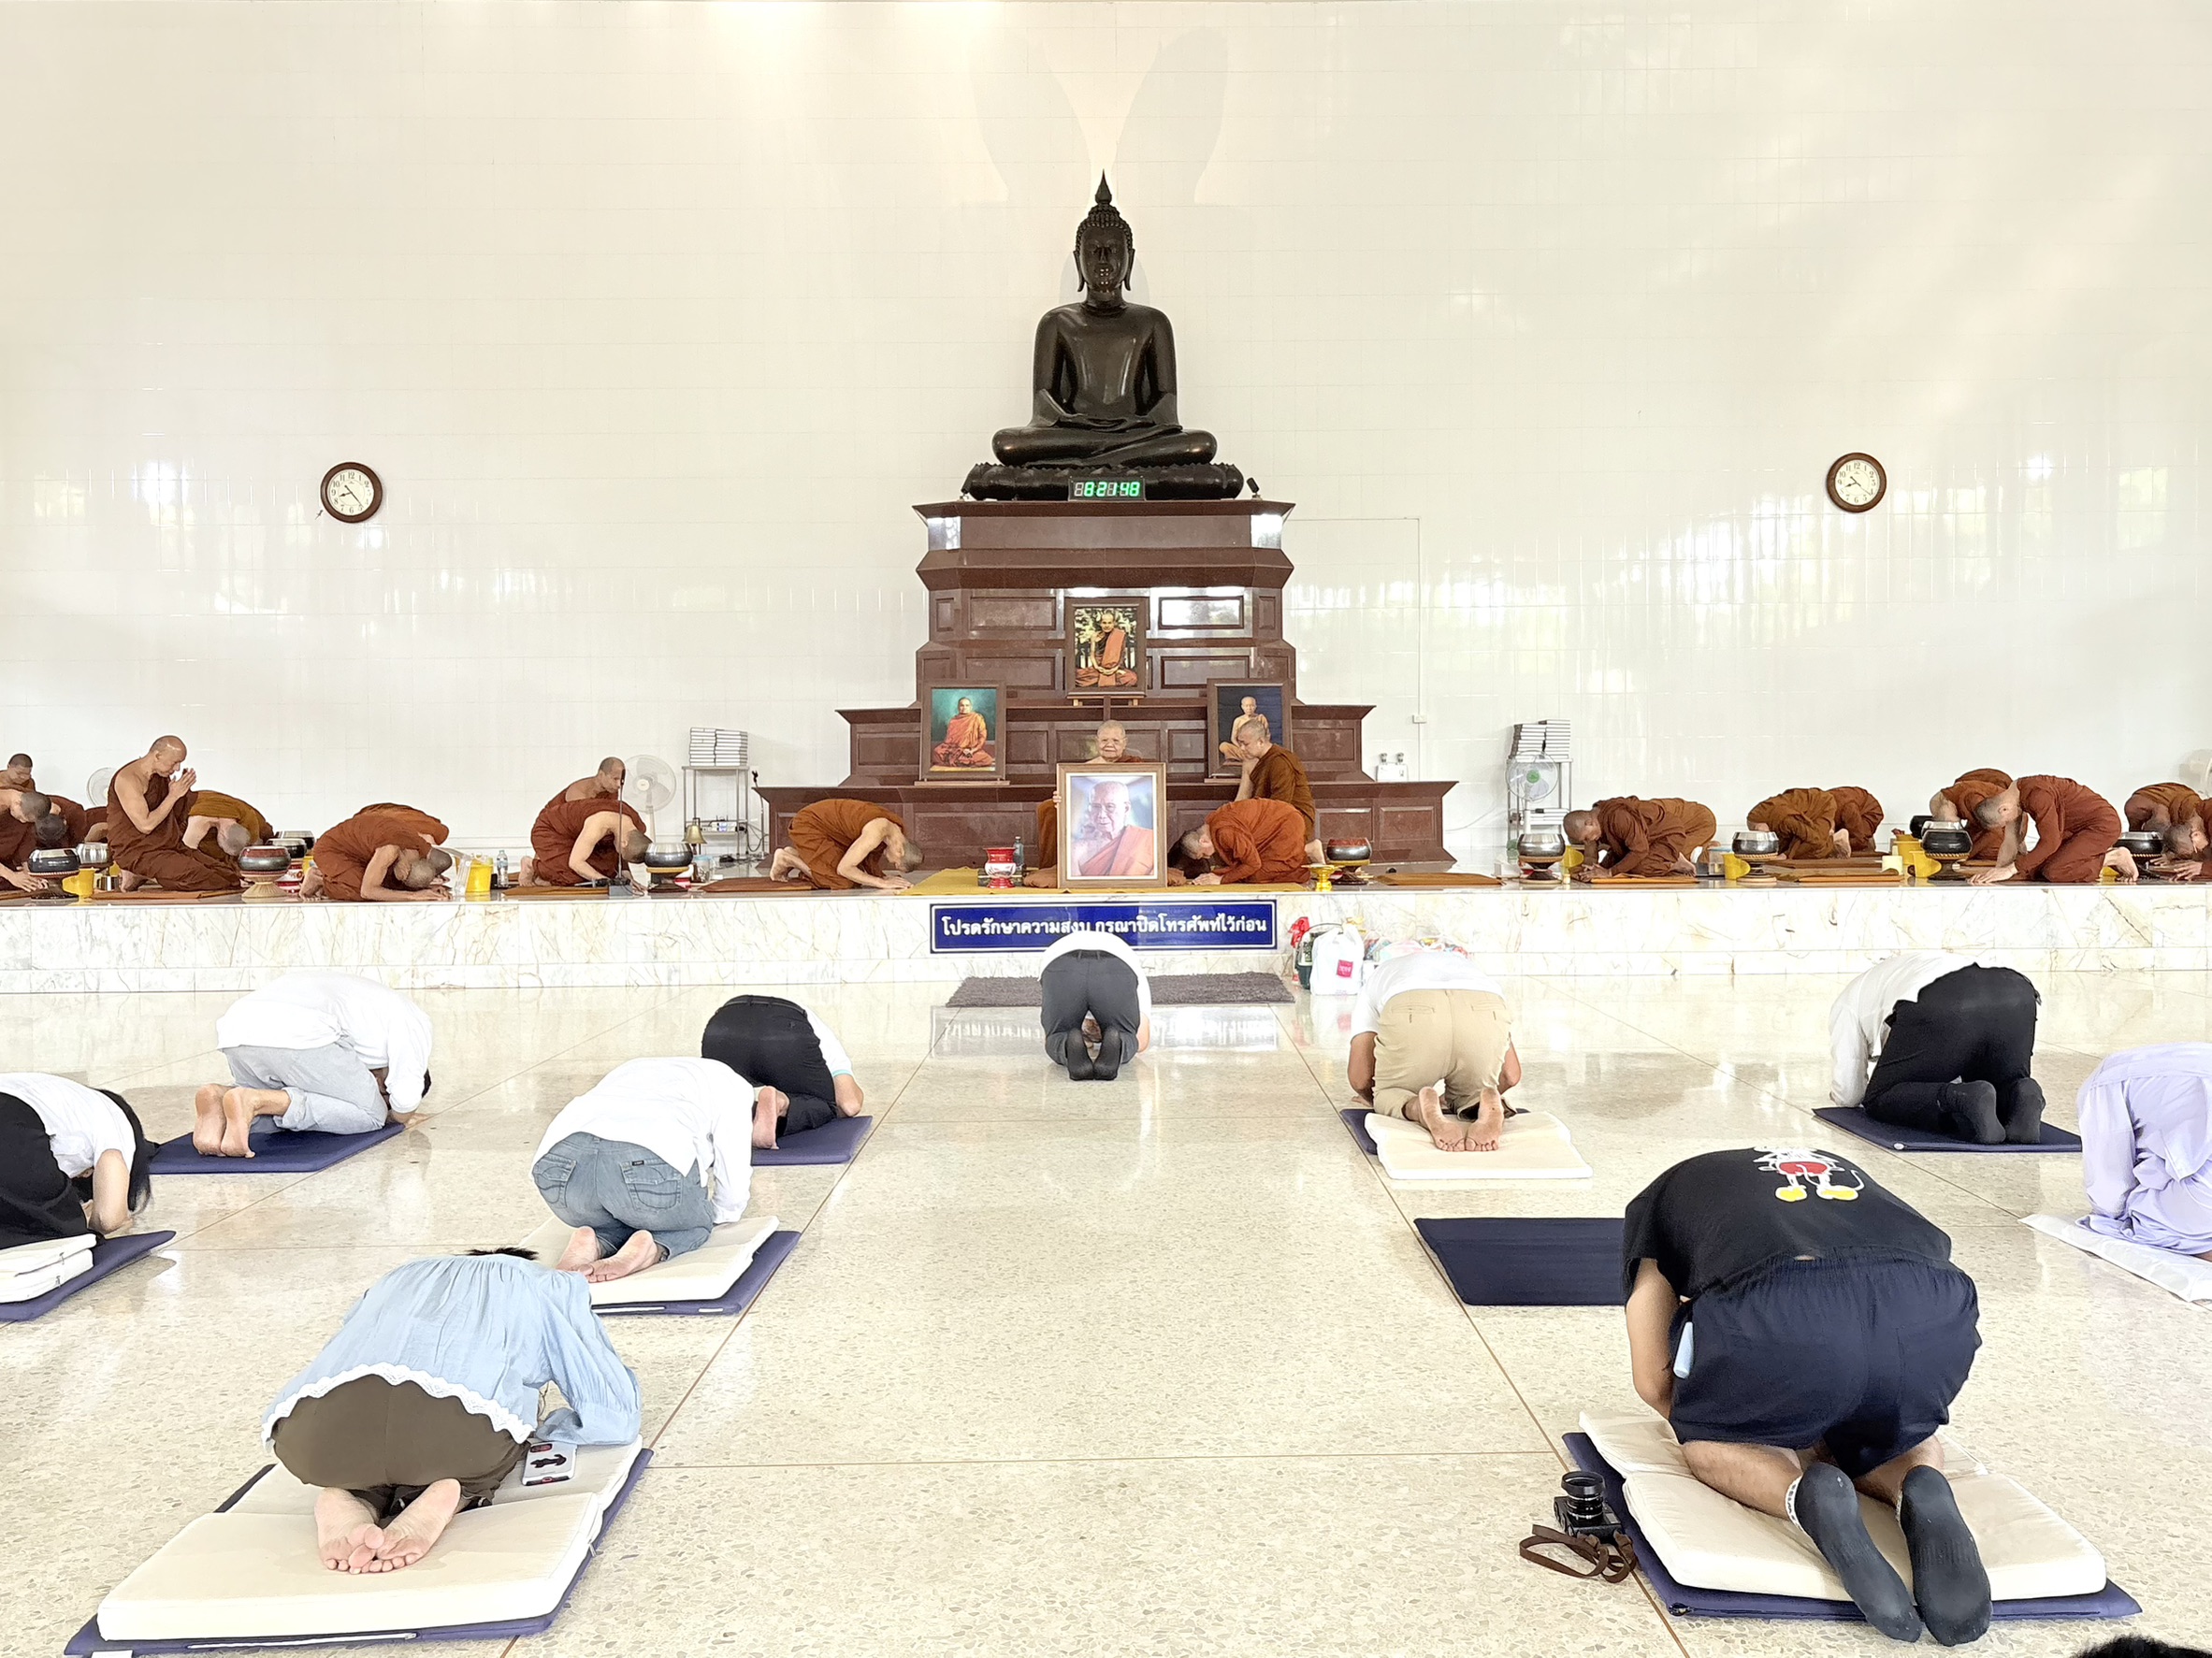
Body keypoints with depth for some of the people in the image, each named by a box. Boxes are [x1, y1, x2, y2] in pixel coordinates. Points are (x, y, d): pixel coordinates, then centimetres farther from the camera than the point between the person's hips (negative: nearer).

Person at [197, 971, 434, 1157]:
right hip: (297, 1035, -8)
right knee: (370, 1114, 7)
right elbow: (405, 1099, 7)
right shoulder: (413, 1020, 21)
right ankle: (253, 1101, -14)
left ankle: (219, 1097, 0)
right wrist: (392, 1115, 29)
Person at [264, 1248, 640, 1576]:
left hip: (317, 1440, 3)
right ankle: (447, 1498, 1)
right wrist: (538, 1429, 45)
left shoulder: (394, 1281, 42)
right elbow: (614, 1416, 28)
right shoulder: (554, 1287, 32)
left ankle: (347, 1500, 5)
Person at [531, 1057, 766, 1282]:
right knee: (696, 1223, 28)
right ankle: (648, 1250, -3)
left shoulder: (629, 1072, 42)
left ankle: (592, 1246, 3)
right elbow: (733, 1195, 23)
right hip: (648, 1164, -4)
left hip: (562, 1162, 5)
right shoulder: (733, 1086, 26)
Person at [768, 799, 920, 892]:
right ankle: (787, 859, 1)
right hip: (808, 825, -9)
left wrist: (883, 877, -15)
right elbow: (844, 868, -31)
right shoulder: (877, 831, -34)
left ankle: (795, 855, 18)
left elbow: (871, 859, 4)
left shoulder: (898, 830, -8)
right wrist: (882, 883, -30)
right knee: (841, 882, -16)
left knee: (855, 876, 6)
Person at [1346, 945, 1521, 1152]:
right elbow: (1511, 1075, 39)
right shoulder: (1470, 968, 45)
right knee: (1469, 1094, 31)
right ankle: (1485, 1108, -5)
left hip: (1412, 1017, -2)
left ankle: (1415, 1109, -9)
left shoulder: (1376, 978, 41)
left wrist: (1384, 1101, 50)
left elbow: (1359, 1078, 28)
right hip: (1484, 1014, 2)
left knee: (1390, 1096, 27)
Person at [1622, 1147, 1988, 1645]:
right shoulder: (1844, 1172, 43)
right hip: (1931, 1314, 4)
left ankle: (1806, 1498, -2)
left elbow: (1654, 1383, 25)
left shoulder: (1657, 1199, 32)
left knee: (1707, 1440, 28)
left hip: (1777, 1314, -4)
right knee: (1904, 1432, 37)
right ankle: (1924, 1497, 5)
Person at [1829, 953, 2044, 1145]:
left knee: (1880, 1101, 15)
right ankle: (2021, 1095, -3)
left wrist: (1836, 1092, 50)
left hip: (1941, 1008, -5)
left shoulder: (1847, 1002, 33)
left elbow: (1849, 1095, 28)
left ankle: (1967, 1099, -13)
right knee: (2002, 1086, 33)